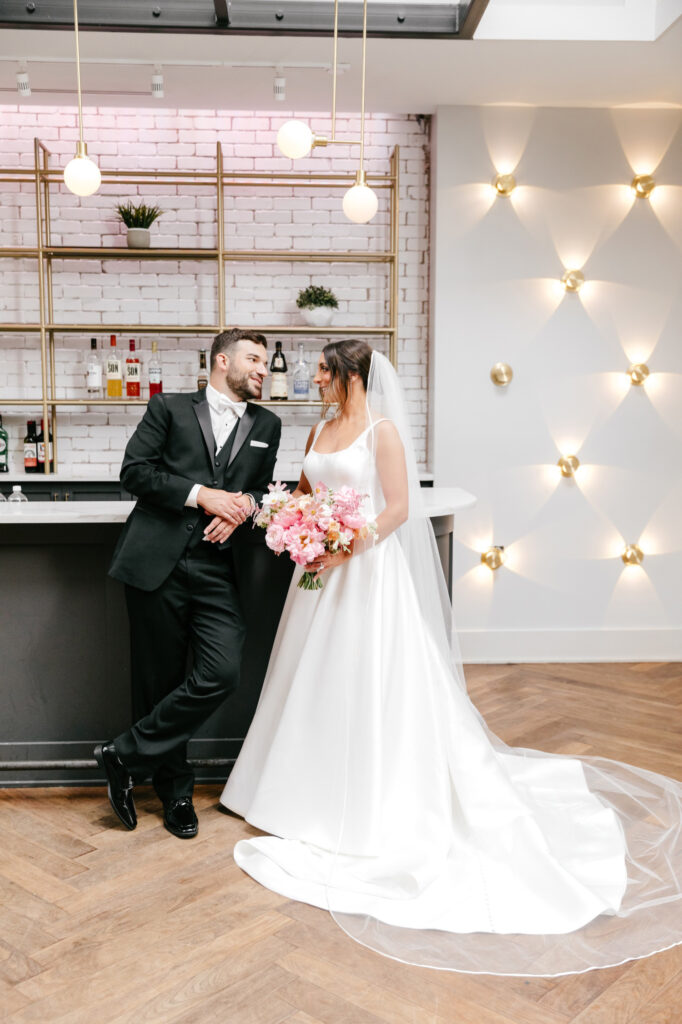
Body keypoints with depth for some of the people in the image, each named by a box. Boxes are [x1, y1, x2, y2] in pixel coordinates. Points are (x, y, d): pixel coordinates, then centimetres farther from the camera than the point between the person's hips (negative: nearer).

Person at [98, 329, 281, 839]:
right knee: (159, 681, 4)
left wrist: (244, 506, -2)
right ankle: (175, 792, 23)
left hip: (216, 570, 3)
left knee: (222, 674, -12)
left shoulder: (267, 425, 16)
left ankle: (126, 756, 6)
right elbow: (134, 470, -2)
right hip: (157, 563, -3)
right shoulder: (169, 408, 6)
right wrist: (201, 494, -11)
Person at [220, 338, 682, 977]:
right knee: (317, 678, 11)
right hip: (323, 567, 7)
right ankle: (319, 792, 27)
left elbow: (398, 509, -13)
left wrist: (349, 546, -22)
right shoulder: (320, 432, 12)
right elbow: (302, 496, 18)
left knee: (369, 681, -2)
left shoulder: (382, 430, -8)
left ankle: (376, 805, 12)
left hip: (369, 569, -7)